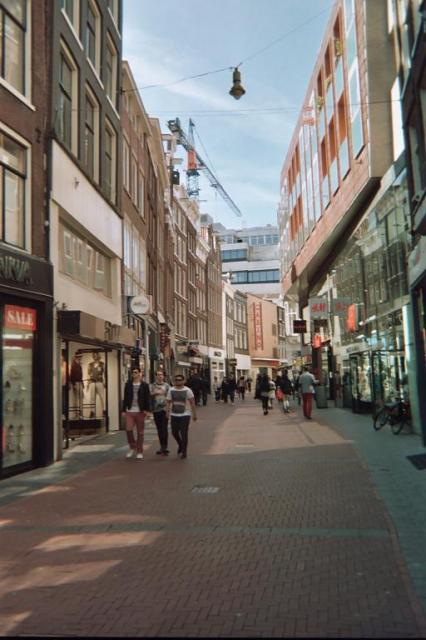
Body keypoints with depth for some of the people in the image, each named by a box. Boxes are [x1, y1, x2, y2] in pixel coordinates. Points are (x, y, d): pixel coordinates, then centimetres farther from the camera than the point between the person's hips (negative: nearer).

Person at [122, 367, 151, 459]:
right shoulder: (128, 384, 7)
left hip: (140, 411, -1)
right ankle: (132, 447, 12)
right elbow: (125, 398, 8)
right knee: (128, 429, -11)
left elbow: (147, 398, -2)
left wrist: (148, 410, -11)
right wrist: (124, 410, 5)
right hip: (130, 411, 2)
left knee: (140, 432, 3)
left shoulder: (144, 385, 1)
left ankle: (140, 452, 13)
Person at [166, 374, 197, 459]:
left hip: (185, 415, -4)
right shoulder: (171, 390, 5)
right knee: (174, 432, 10)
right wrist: (167, 412, -2)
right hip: (174, 415, 4)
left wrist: (194, 414, -6)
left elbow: (192, 402, -4)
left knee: (184, 434, -5)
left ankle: (184, 452, 6)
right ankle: (180, 445, 38)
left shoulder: (187, 390, -5)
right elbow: (169, 402, 6)